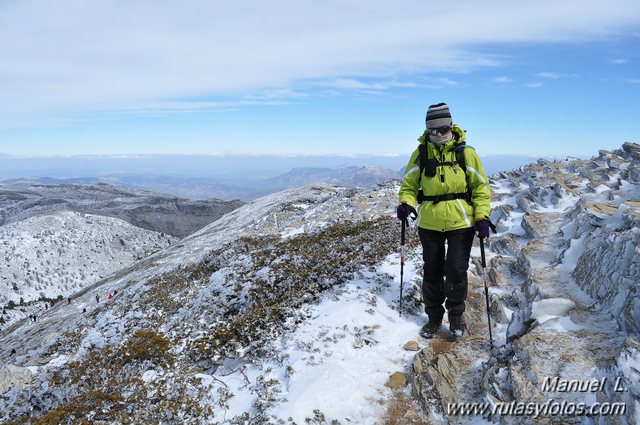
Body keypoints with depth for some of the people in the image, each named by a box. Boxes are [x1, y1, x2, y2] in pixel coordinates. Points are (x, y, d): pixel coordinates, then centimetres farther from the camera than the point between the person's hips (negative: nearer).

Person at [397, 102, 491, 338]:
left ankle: (456, 315, 25)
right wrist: (406, 203, -14)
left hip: (460, 223, -2)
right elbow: (409, 184, 7)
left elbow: (481, 186, 1)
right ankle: (434, 317, 30)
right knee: (432, 272, 11)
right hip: (429, 224, 2)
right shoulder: (420, 154, 0)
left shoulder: (466, 153, -4)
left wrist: (482, 216, -8)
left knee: (456, 271, -1)